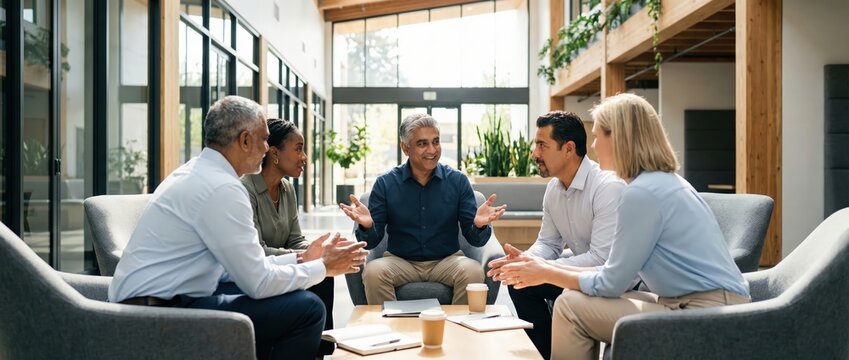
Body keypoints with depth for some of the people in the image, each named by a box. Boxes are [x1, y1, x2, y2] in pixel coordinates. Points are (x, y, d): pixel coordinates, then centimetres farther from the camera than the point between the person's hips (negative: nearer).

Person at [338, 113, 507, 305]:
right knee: (373, 271, -30)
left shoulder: (458, 181, 0)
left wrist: (479, 225, -25)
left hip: (447, 259, 1)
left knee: (473, 271, -29)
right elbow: (371, 242, -2)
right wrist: (367, 226, -25)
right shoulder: (385, 183, -1)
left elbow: (474, 239, -1)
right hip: (399, 260, 0)